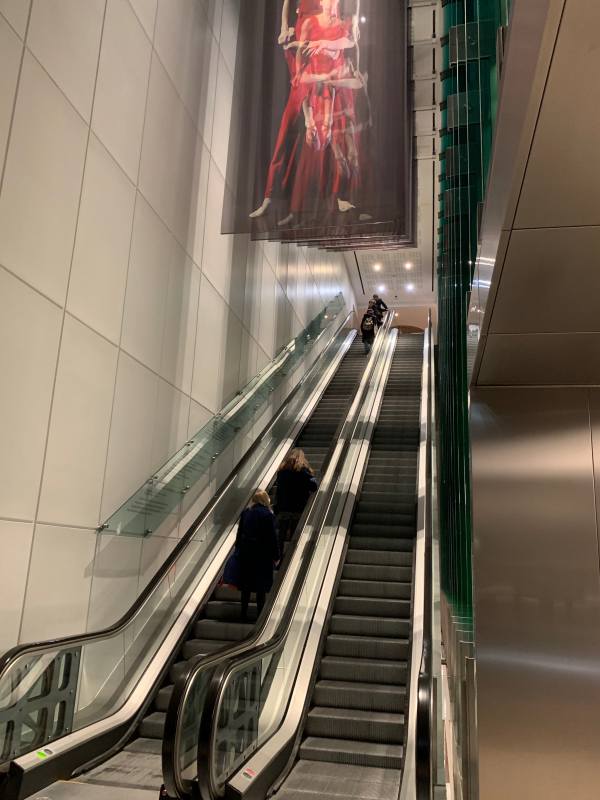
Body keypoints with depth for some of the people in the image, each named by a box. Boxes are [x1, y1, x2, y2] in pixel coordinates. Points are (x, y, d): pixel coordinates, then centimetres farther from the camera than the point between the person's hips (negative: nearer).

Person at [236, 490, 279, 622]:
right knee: (261, 587, 5)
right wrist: (276, 556, -2)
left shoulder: (245, 513, 3)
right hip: (262, 554, -4)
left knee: (246, 586, 13)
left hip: (245, 553, 4)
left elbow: (239, 533, 7)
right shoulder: (267, 515, -11)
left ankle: (244, 615, 19)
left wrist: (238, 551, 16)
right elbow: (272, 537, -10)